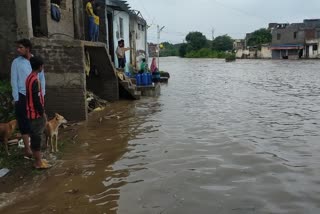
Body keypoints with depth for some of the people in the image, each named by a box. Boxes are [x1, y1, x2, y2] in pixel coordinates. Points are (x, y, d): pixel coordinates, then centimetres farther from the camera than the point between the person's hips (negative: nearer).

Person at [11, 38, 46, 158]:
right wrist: (16, 99, -7)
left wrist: (42, 95, 3)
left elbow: (42, 78, 8)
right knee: (24, 123, 1)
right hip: (22, 96, -3)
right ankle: (27, 149, 8)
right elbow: (14, 81, -3)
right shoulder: (16, 62, -3)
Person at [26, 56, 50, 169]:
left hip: (32, 113, 10)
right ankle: (38, 162, 7)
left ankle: (38, 160, 24)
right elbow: (36, 99, -22)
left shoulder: (30, 78, 10)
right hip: (36, 113, -10)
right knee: (36, 137, -2)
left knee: (35, 136, 15)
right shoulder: (35, 80, -21)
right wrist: (42, 113, -14)